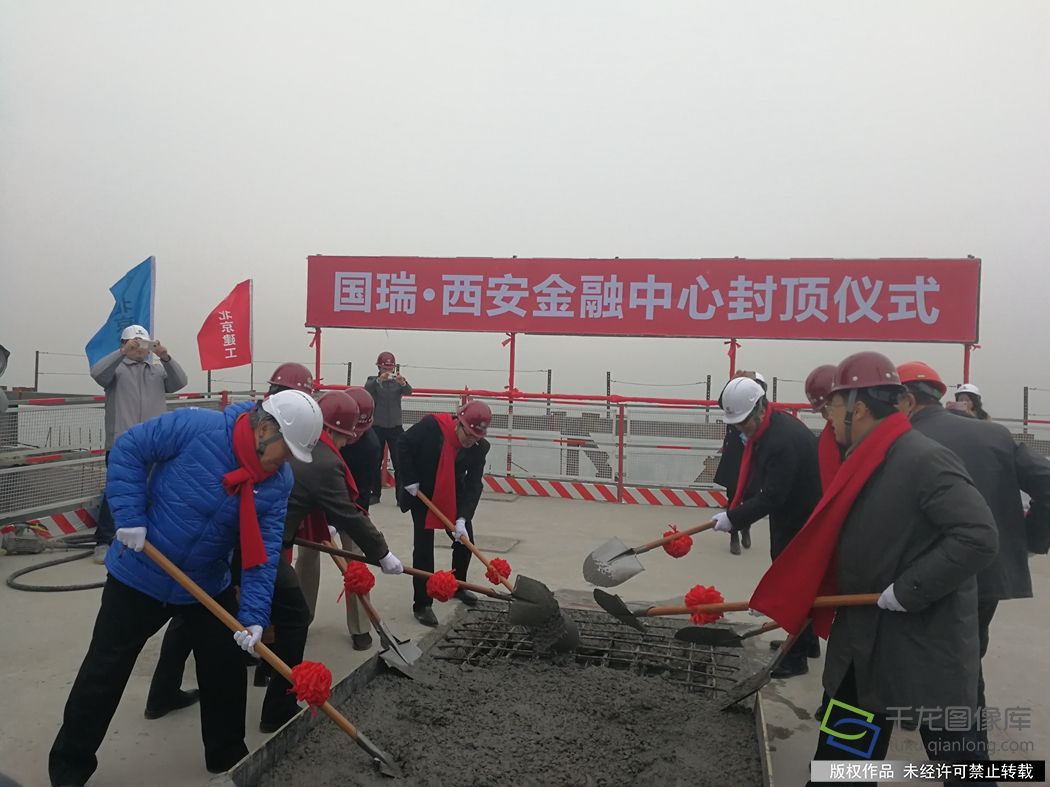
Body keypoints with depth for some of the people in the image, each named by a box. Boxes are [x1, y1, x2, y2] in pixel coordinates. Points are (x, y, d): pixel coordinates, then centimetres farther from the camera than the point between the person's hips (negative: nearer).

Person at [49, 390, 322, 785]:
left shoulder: (278, 482, -13)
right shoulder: (195, 426, -26)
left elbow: (264, 551, -15)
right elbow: (128, 449, -16)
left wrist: (254, 614, -24)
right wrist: (131, 516, -22)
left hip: (208, 586, 4)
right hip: (139, 575, -3)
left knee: (226, 671, 11)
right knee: (103, 673, 9)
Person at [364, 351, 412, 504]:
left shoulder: (398, 381, 3)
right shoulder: (373, 381, 1)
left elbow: (409, 391, -16)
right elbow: (366, 389, -20)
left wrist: (402, 383, -39)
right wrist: (379, 380, -40)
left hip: (395, 427, 0)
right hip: (377, 426, 0)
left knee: (399, 462, -3)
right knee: (375, 462, 7)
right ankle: (375, 494, 17)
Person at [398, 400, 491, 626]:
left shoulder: (480, 447, -17)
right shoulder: (431, 426, -27)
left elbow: (473, 485, -19)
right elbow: (404, 445, -15)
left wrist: (462, 518, -29)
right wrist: (410, 480, -16)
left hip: (453, 498, 4)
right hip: (421, 495, -4)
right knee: (423, 546, -7)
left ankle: (457, 585, 35)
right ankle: (422, 604, 3)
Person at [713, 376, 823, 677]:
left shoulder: (785, 439, -30)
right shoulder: (762, 430, 1)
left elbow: (772, 497, -30)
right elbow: (754, 478, 10)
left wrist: (734, 517, -24)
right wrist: (734, 510, 3)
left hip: (802, 522, -10)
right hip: (787, 518, 10)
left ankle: (796, 657, 13)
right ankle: (806, 641, 38)